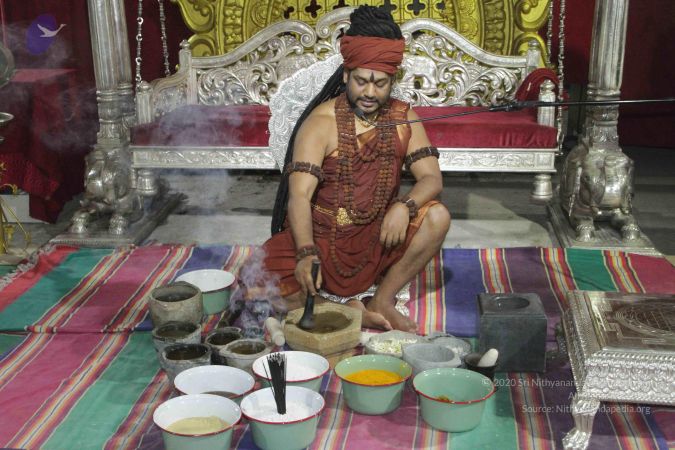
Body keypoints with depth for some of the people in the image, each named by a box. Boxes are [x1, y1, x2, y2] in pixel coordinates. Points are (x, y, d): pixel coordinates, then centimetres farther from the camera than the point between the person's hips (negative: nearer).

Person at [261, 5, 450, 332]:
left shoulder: (403, 119, -2)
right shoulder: (321, 121, -15)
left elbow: (431, 177, -7)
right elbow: (299, 196, -23)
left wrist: (404, 206, -30)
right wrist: (306, 253, -39)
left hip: (378, 237, 3)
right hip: (320, 236, -3)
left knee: (437, 217, -23)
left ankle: (382, 301, -10)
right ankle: (350, 312, -8)